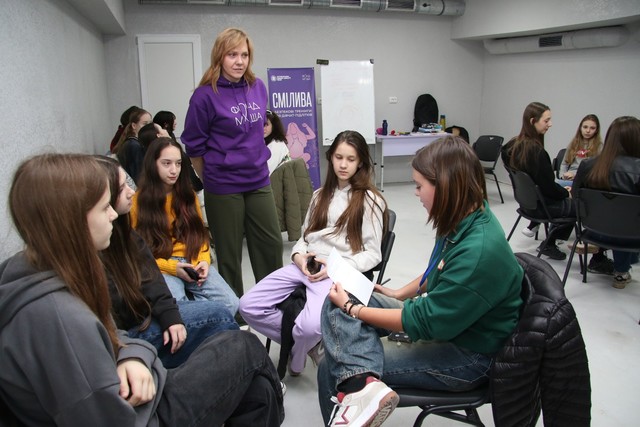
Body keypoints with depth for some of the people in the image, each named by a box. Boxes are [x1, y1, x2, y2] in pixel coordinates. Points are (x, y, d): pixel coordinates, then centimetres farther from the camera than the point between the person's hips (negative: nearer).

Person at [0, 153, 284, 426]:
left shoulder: (36, 269, -4)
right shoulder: (58, 316, -35)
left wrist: (132, 356, -12)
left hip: (133, 397, 8)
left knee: (256, 388, 13)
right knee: (244, 348, 5)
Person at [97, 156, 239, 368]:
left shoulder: (121, 230, 0)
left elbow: (148, 276, -1)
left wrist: (169, 315, -12)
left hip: (144, 312, 7)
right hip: (125, 335, -7)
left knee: (217, 313, -5)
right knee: (216, 314, -12)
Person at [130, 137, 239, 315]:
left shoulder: (187, 194, 14)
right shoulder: (138, 201, 0)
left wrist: (204, 260, -6)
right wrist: (171, 267, -14)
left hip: (193, 263, 4)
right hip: (160, 268, -4)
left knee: (231, 304, -19)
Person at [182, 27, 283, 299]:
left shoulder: (258, 88, 3)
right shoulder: (206, 95, -12)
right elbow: (194, 145, -4)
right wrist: (212, 179, 5)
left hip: (258, 181, 5)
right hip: (223, 188, -5)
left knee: (272, 244, 11)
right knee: (229, 253, 9)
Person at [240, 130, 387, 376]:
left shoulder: (370, 200, 1)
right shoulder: (321, 195, 20)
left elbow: (373, 254, -2)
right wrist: (298, 255, -3)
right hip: (305, 266, 6)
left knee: (310, 326, -32)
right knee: (248, 306, -13)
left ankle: (295, 358, 5)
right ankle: (301, 339, 7)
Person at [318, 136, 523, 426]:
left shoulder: (479, 252, -31)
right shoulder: (465, 220, -4)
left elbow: (424, 323, -24)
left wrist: (351, 308, -15)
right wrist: (399, 294, 12)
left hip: (468, 357, -9)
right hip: (442, 316, 9)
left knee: (332, 370, -15)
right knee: (335, 303, -11)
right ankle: (362, 382, -28)